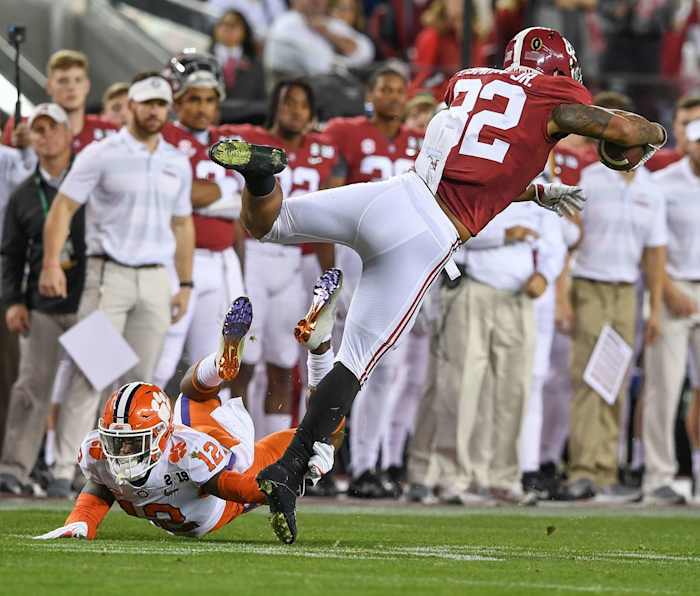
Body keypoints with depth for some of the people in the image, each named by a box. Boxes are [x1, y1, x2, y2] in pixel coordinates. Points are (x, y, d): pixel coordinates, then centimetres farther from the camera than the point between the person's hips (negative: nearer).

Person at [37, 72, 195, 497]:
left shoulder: (177, 163, 12)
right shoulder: (102, 154, -3)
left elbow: (182, 224, 19)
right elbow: (64, 207, -6)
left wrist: (186, 284, 15)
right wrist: (52, 262, -18)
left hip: (156, 280, 5)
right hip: (109, 274, -5)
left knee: (141, 379, 4)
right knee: (91, 373, -11)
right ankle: (65, 468, -11)